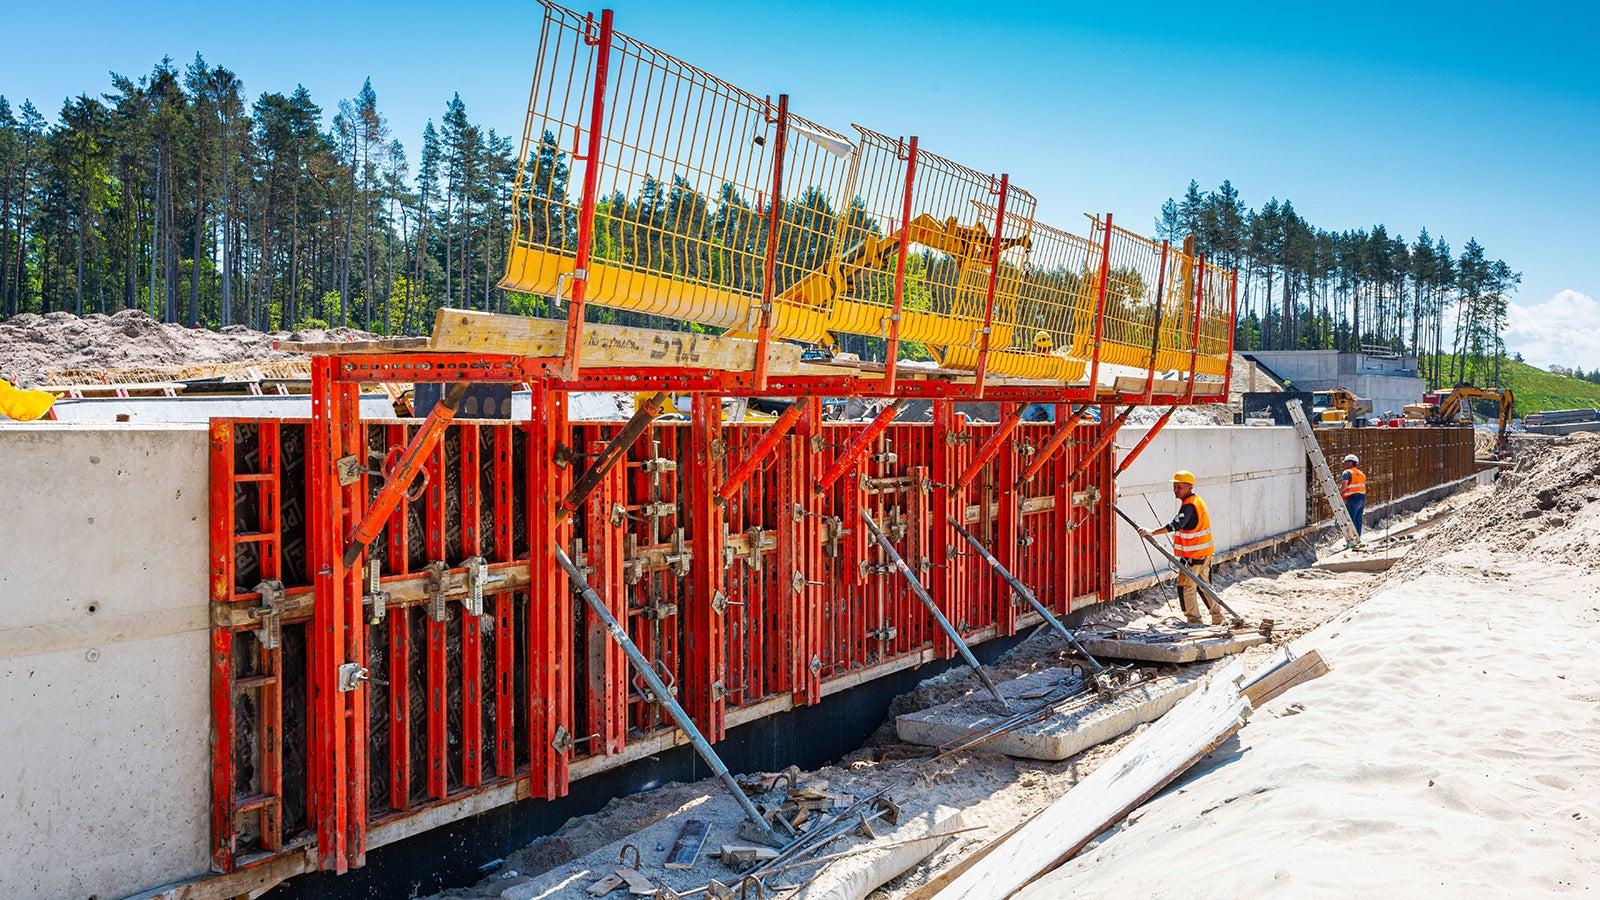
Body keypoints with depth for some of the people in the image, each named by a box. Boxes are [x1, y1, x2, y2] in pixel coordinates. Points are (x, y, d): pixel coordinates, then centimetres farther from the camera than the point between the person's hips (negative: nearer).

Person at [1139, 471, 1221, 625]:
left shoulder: (1189, 505, -20)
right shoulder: (1197, 501, 13)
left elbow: (1176, 525, -34)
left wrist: (1152, 532, -42)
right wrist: (1180, 535, 18)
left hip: (1194, 554, -10)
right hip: (1205, 552, 10)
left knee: (1186, 586, -3)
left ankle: (1194, 620, 2)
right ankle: (1217, 617, 26)